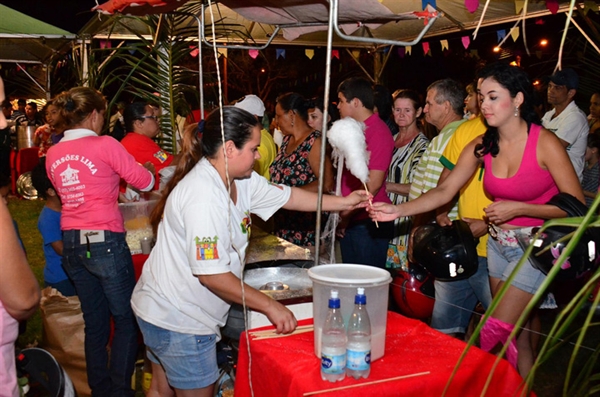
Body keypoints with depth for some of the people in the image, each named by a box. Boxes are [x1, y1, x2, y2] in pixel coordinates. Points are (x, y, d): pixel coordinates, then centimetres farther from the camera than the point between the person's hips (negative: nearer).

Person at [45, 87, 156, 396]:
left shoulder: (53, 154, 7)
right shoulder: (105, 145, -11)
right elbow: (145, 182, -4)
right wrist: (145, 168, 18)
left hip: (72, 244, 7)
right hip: (105, 242, -6)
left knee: (94, 322, 17)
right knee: (126, 320, 7)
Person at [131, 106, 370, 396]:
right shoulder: (204, 196, -28)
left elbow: (285, 196, 11)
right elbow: (211, 275, -28)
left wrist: (344, 202, 7)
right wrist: (271, 306, -20)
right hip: (177, 320, -9)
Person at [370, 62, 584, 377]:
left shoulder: (544, 142, -16)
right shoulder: (482, 146, -2)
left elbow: (577, 205, -15)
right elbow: (444, 191, -6)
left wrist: (517, 209, -21)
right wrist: (398, 210, -19)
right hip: (497, 244, 5)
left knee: (496, 330, -9)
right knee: (514, 333, 13)